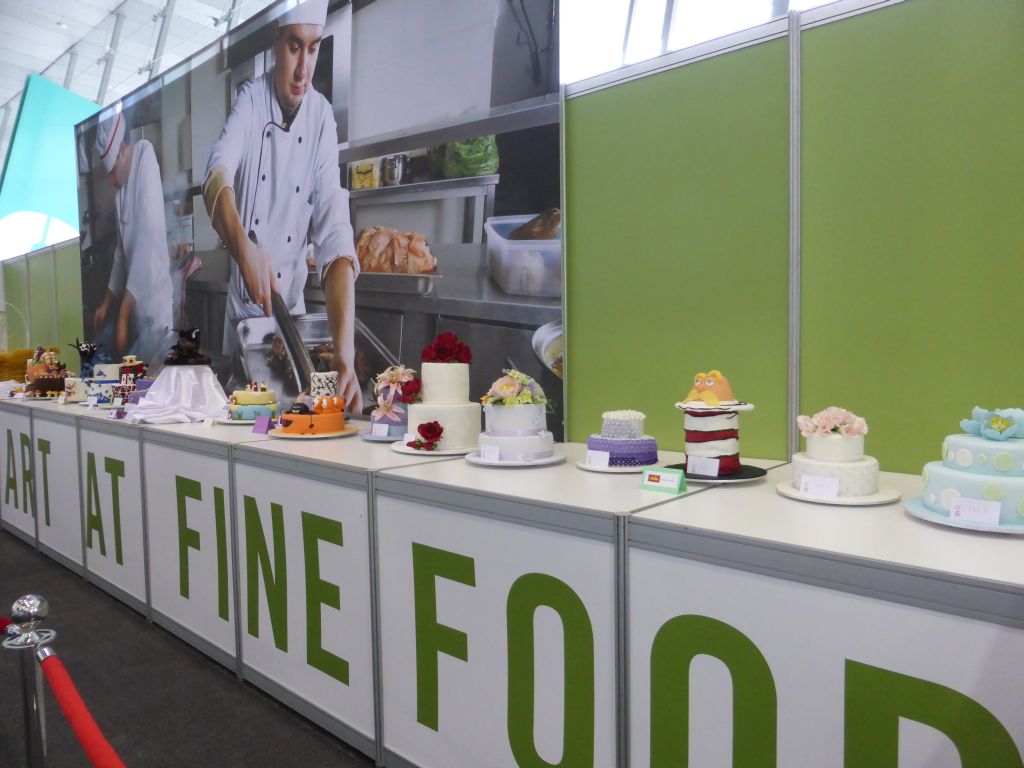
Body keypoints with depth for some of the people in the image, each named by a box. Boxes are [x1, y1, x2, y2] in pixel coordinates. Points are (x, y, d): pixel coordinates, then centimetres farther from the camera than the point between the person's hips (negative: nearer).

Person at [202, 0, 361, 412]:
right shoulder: (250, 99, -7)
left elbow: (334, 236, -18)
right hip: (240, 306, 0)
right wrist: (244, 248, -46)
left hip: (292, 306, 0)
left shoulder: (323, 119, -8)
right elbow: (217, 176, -23)